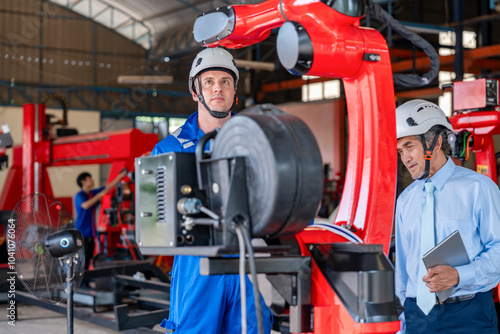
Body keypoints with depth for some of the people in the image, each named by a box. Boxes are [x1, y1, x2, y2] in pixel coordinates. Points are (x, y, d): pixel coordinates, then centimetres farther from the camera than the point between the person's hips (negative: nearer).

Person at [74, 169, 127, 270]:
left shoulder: (93, 193, 15)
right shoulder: (79, 195, -8)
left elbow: (108, 187, 21)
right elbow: (85, 205, -27)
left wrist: (120, 177, 19)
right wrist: (100, 195, -22)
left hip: (91, 233, 8)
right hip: (82, 233, -8)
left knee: (88, 259, 8)